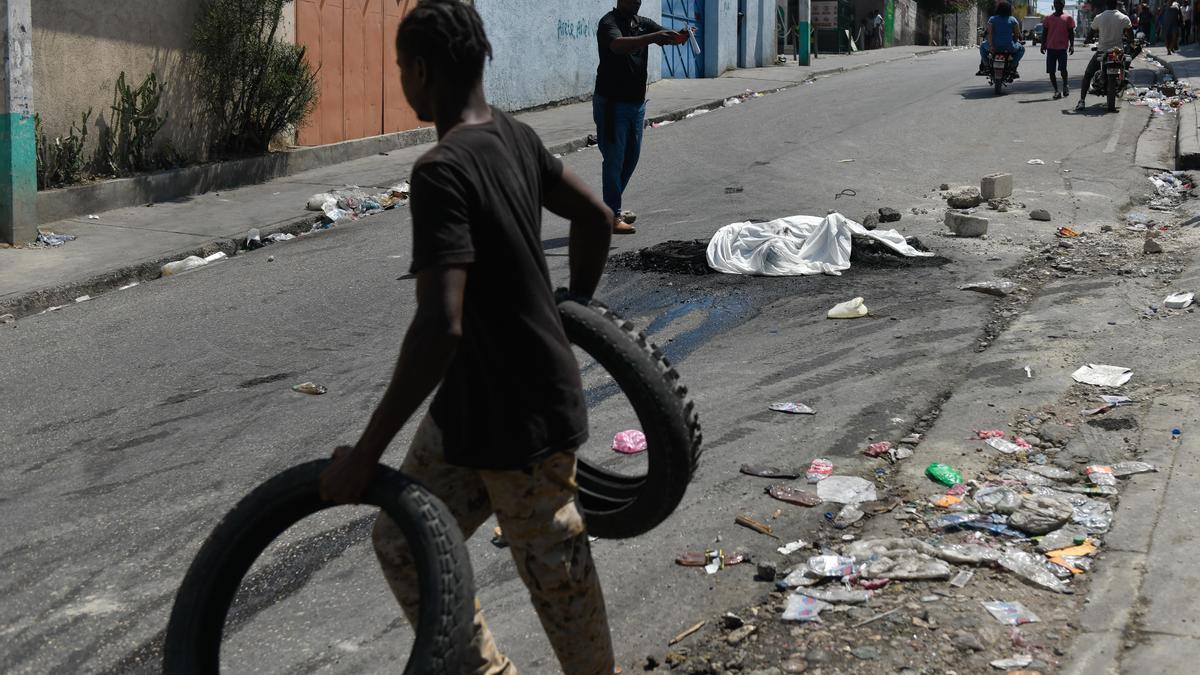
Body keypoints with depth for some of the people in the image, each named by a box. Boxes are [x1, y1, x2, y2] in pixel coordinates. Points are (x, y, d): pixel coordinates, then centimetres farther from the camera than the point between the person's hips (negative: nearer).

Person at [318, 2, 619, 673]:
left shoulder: (442, 171, -25)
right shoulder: (515, 136, 1)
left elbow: (440, 327, -32)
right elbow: (597, 217, 14)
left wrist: (366, 454, -27)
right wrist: (571, 312, 29)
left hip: (522, 418, -9)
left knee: (559, 582, 7)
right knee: (404, 544, 18)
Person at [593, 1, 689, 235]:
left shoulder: (643, 23, 9)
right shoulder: (609, 23, -14)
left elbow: (667, 37, -1)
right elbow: (618, 45, -34)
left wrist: (681, 36, -25)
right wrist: (652, 37, -45)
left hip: (636, 102, 8)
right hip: (612, 103, -8)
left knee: (631, 157, 15)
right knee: (614, 159, -4)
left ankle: (612, 206, 29)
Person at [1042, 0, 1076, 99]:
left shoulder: (1068, 18, 5)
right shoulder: (1048, 18, 10)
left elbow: (1071, 33, 5)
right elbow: (1044, 33, 11)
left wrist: (1072, 45, -5)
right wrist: (1043, 45, 0)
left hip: (1062, 48, -2)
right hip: (1051, 48, 2)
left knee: (1063, 69, -13)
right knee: (1051, 71, 0)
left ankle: (1065, 86, 12)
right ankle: (1056, 91, 9)